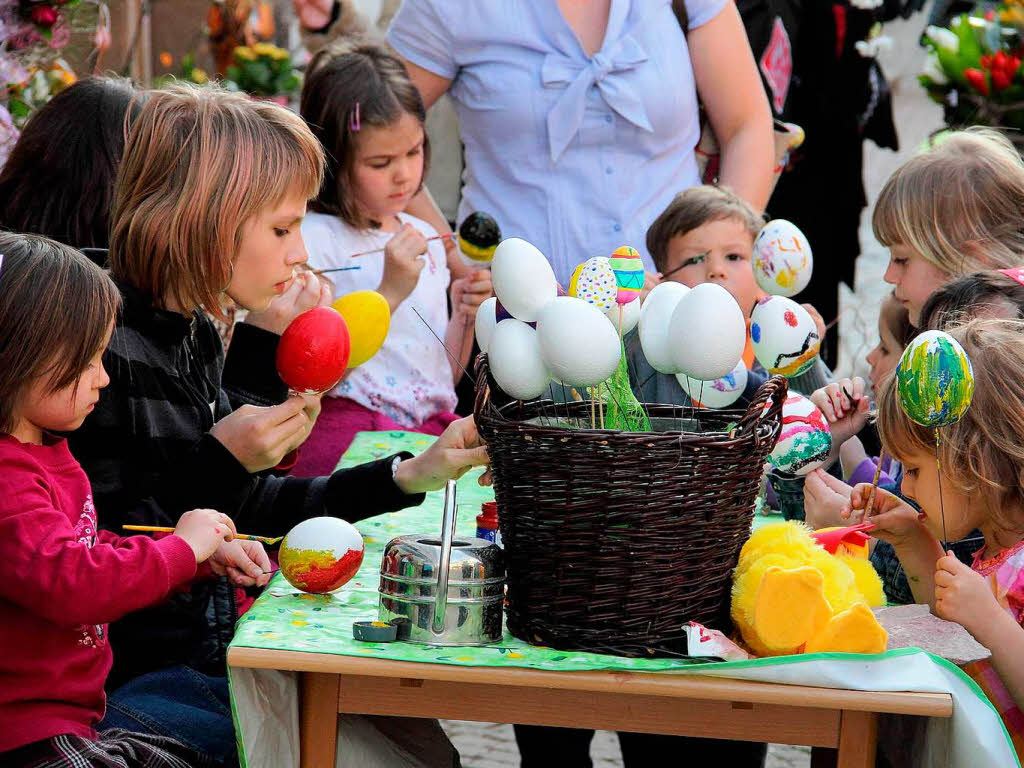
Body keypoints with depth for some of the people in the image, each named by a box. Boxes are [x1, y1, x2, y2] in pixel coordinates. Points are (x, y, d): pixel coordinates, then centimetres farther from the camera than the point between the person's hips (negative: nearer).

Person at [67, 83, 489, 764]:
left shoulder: (192, 333, 8)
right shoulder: (106, 348, -21)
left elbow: (246, 509, 14)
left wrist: (416, 473, 12)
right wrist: (218, 462, -21)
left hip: (210, 653, 8)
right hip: (128, 678, -8)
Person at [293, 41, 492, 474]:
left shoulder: (424, 239, 18)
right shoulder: (314, 239, -4)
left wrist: (464, 318, 3)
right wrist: (391, 292, -16)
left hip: (435, 428, 7)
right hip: (351, 434, -7)